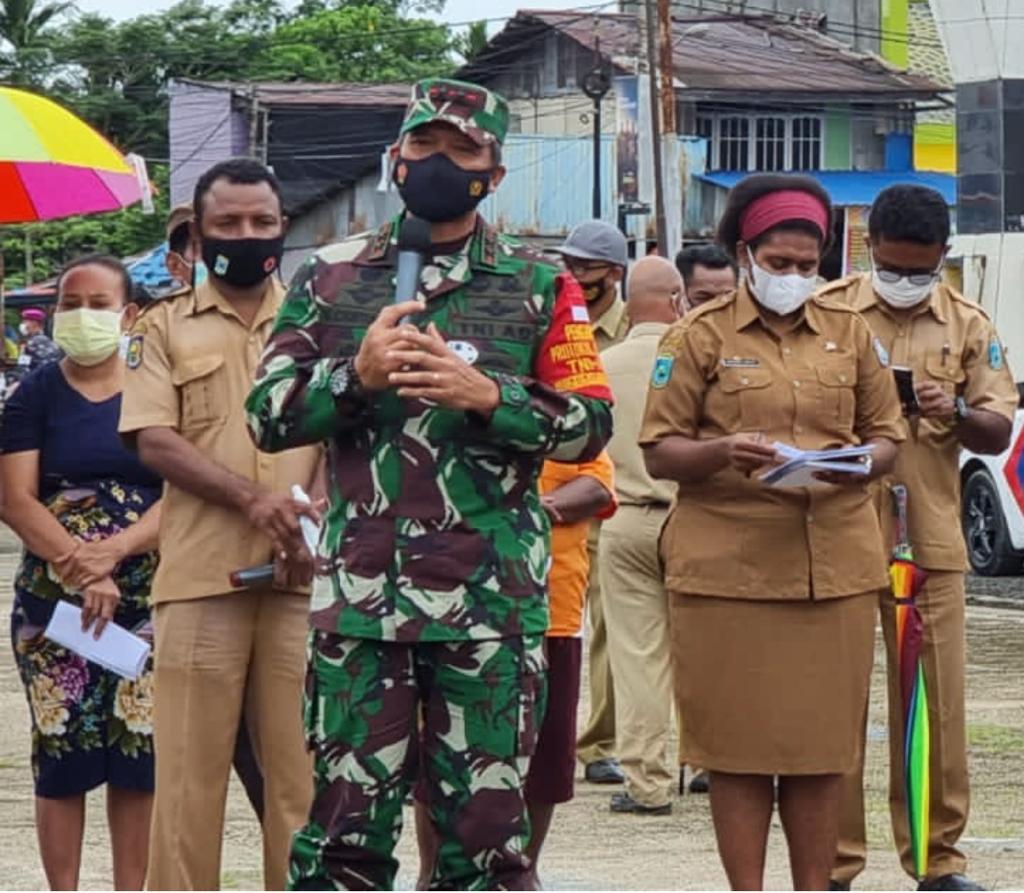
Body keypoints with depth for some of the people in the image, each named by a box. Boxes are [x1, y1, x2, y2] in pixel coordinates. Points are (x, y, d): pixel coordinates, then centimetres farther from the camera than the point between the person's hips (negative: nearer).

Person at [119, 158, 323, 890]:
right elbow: (154, 442, -2)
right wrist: (252, 499, -16)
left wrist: (312, 524, -10)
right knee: (191, 766, -1)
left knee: (303, 763, 1)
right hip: (201, 576, -1)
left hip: (302, 575, 1)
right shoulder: (166, 327, 10)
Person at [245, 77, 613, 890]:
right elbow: (267, 417, 7)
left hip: (493, 600, -1)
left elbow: (591, 426, 1)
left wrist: (486, 395, -14)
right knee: (347, 812, 2)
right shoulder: (331, 277, 10)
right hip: (360, 592, 1)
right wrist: (356, 375, -11)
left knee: (486, 819, 3)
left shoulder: (540, 288, 6)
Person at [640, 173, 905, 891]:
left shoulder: (849, 333, 13)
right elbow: (659, 452, 2)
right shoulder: (701, 336, 4)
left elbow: (887, 435, 17)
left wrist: (856, 466, -6)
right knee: (740, 746, -2)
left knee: (824, 746, 3)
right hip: (729, 566, -3)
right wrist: (723, 452, -18)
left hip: (836, 567, 3)